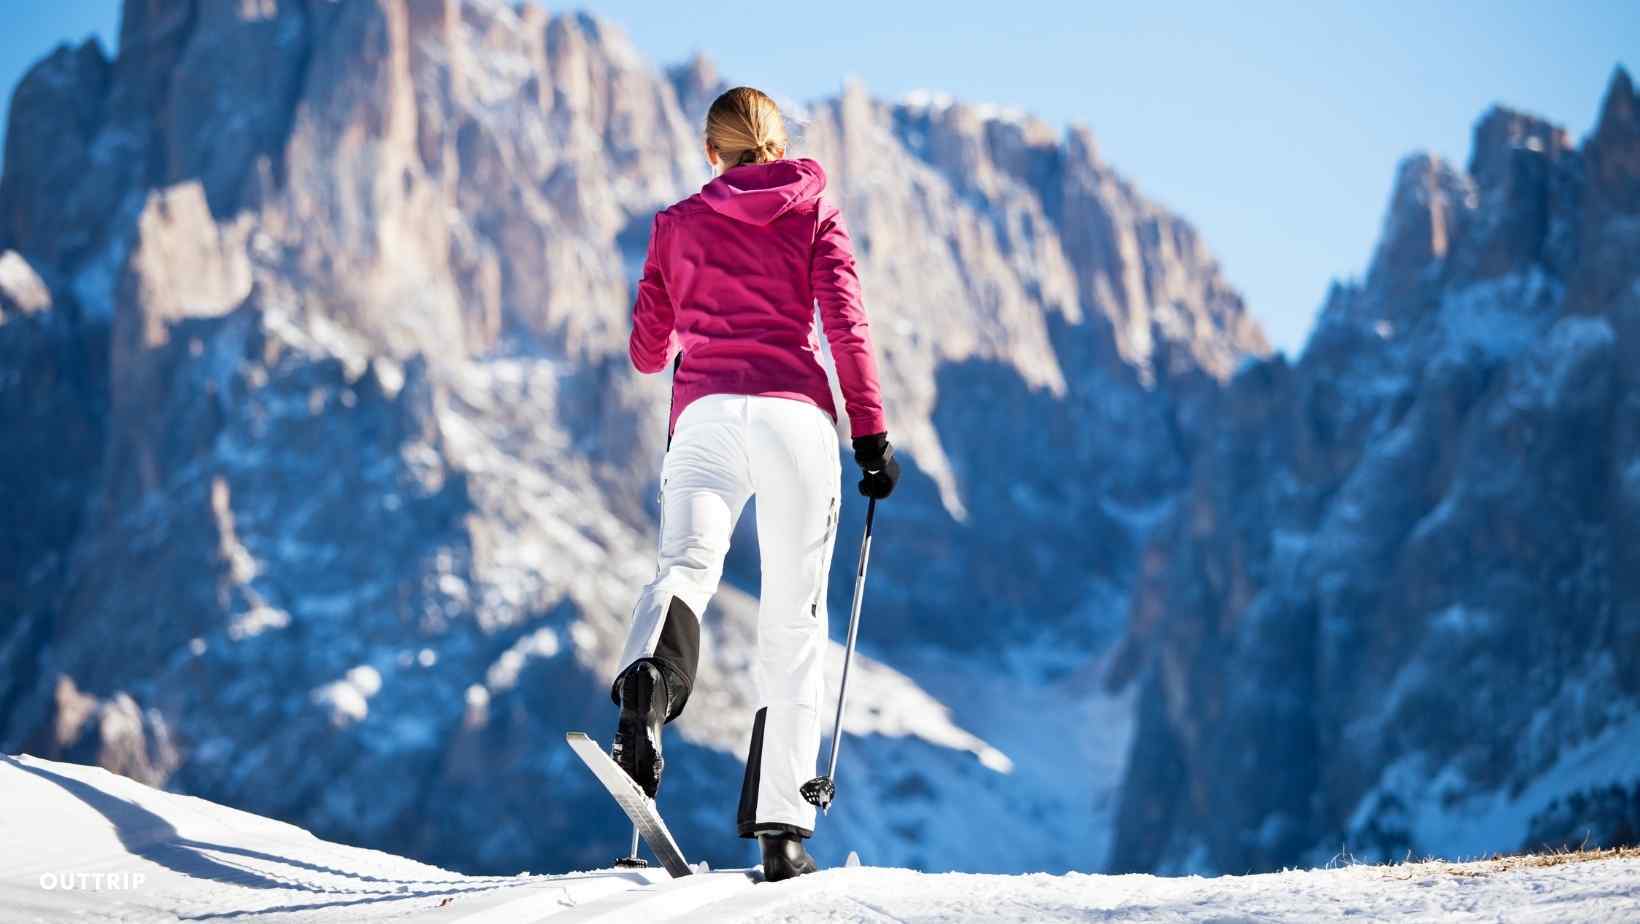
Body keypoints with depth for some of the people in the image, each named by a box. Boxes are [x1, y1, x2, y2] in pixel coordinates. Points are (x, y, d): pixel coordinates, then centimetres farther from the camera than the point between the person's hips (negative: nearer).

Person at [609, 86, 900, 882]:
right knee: (793, 621, 6)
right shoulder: (815, 212, 14)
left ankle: (648, 680, -57)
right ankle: (780, 827, 2)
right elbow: (845, 324, 1)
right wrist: (871, 436, 2)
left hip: (704, 415, 0)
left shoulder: (677, 224, 18)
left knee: (686, 564, -20)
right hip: (796, 415, 0)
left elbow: (648, 351, 20)